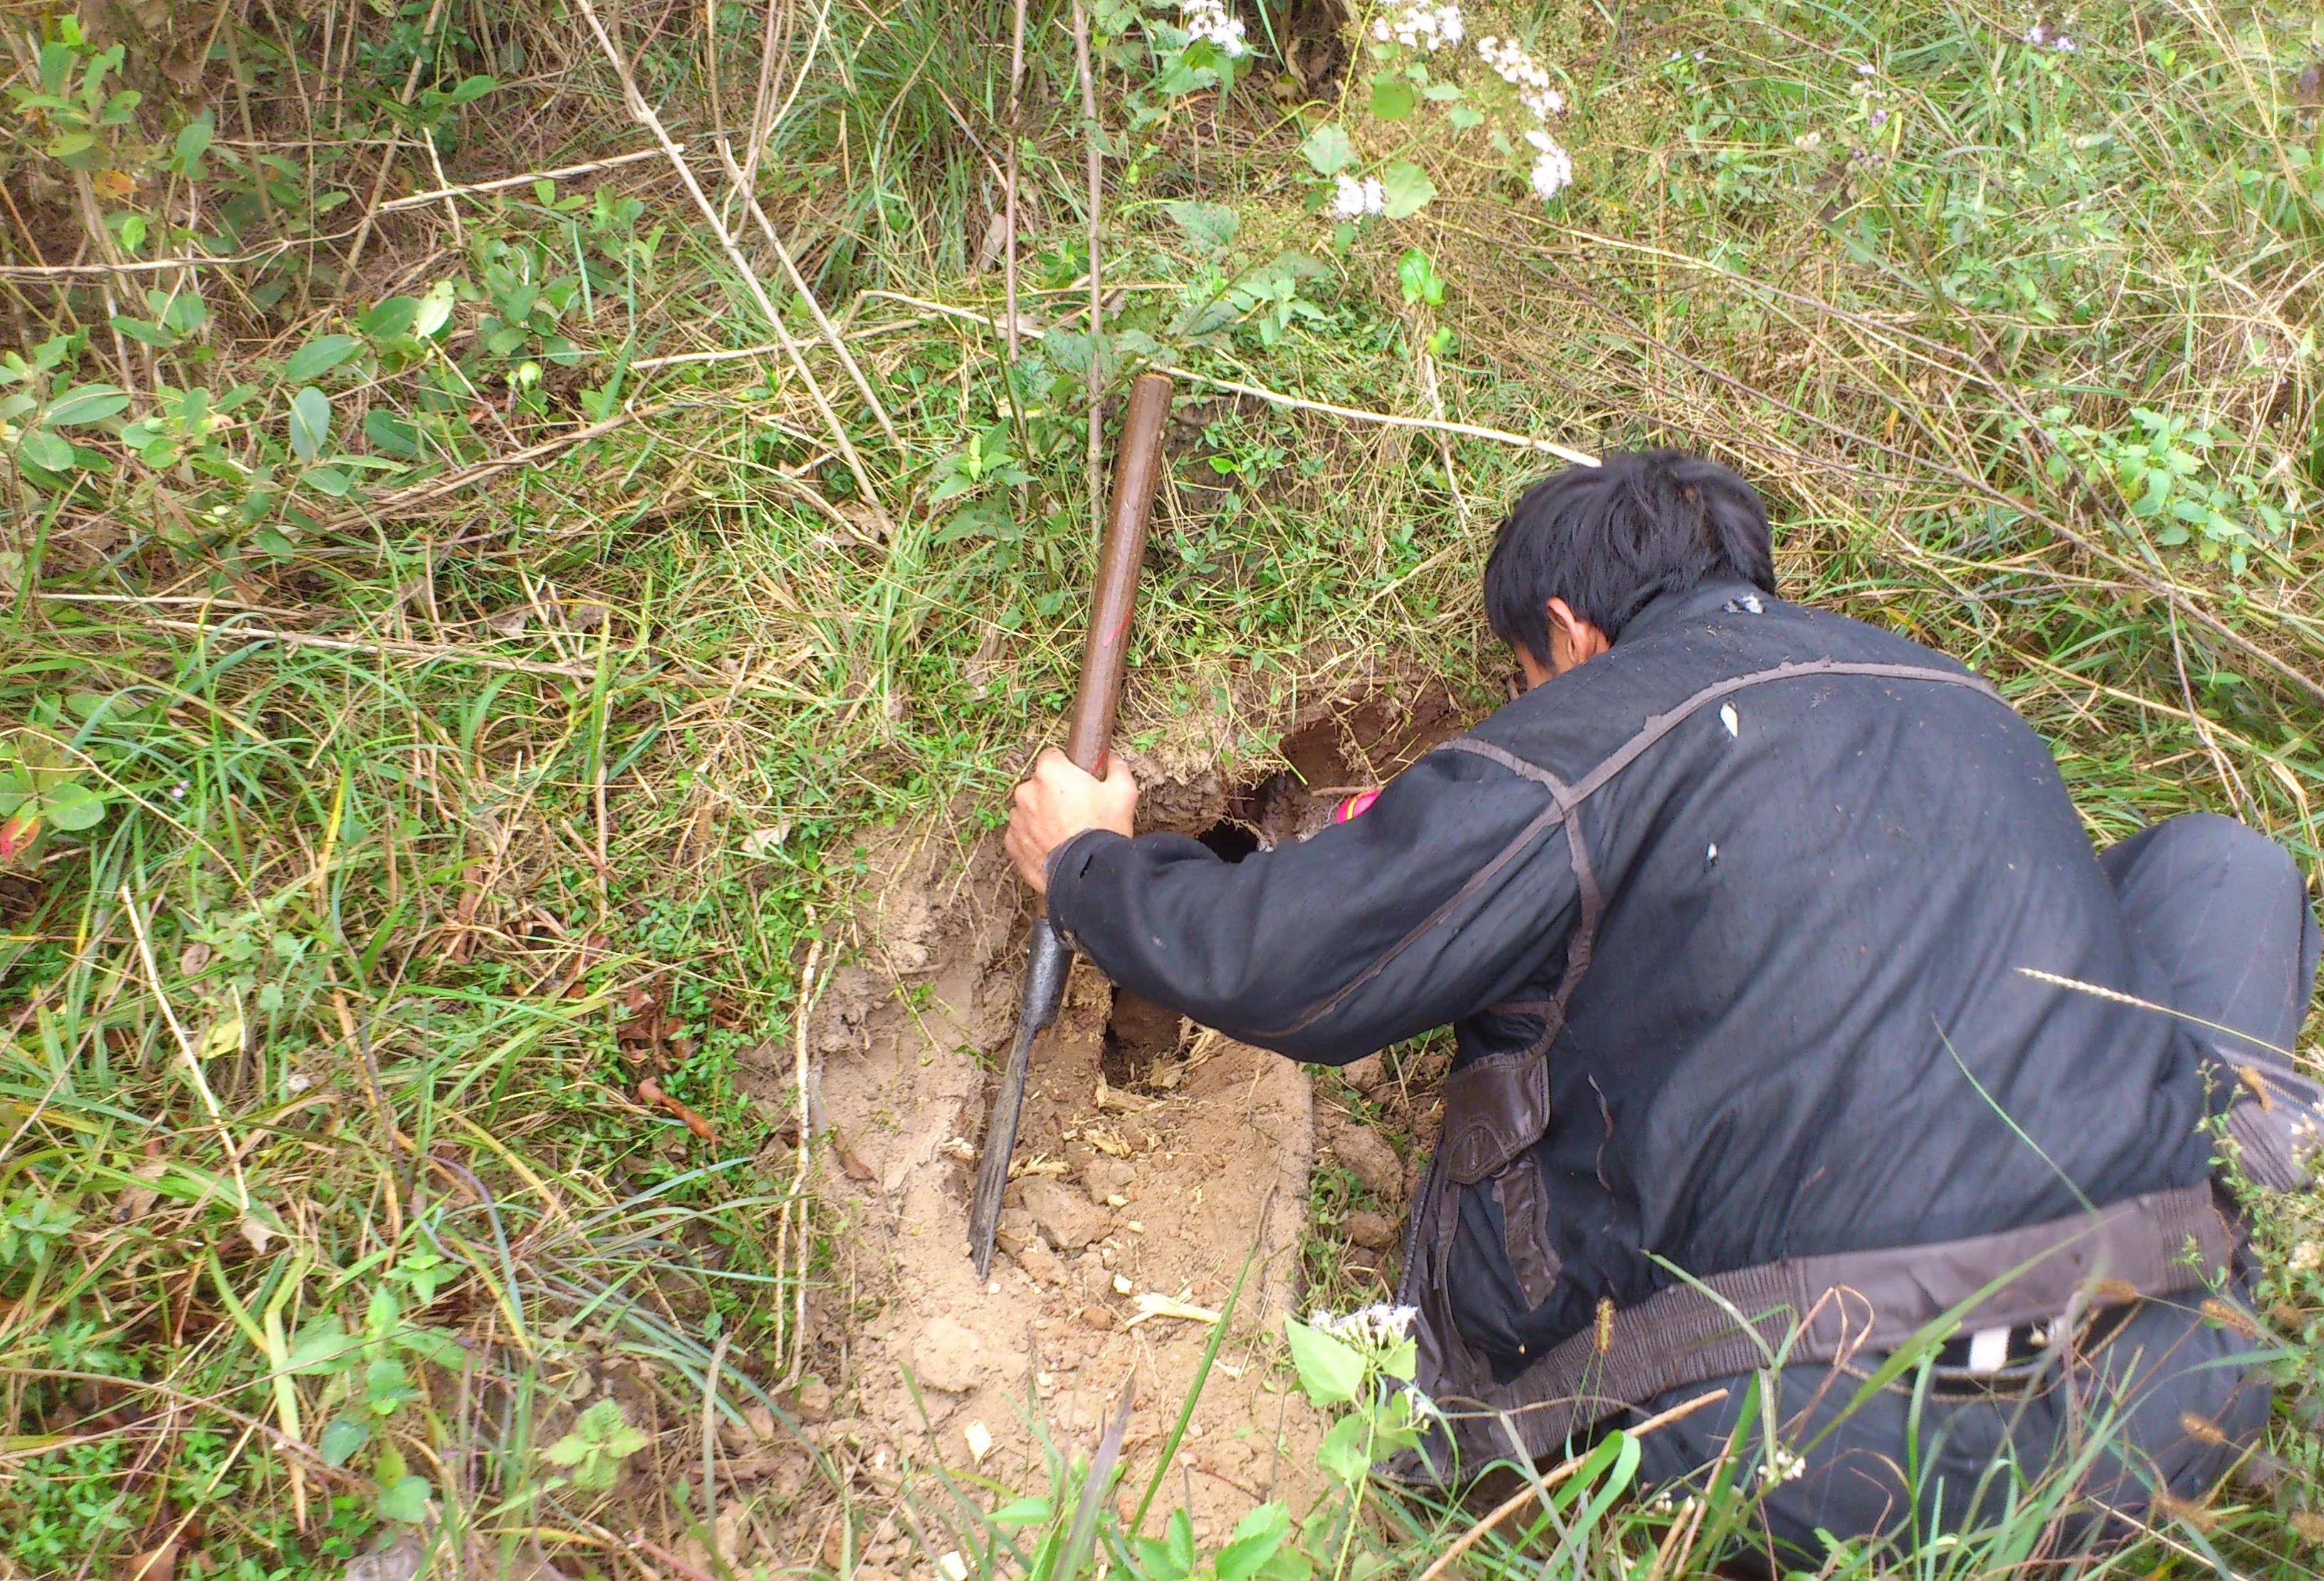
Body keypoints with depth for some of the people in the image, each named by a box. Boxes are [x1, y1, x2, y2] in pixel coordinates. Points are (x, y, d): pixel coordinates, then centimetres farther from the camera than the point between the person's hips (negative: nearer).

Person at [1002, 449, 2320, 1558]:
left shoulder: (1588, 735, -4)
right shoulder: (1963, 700, 15)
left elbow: (1267, 965, -3)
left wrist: (1089, 861, 21)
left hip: (1820, 1456, -4)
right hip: (2170, 1403, 5)